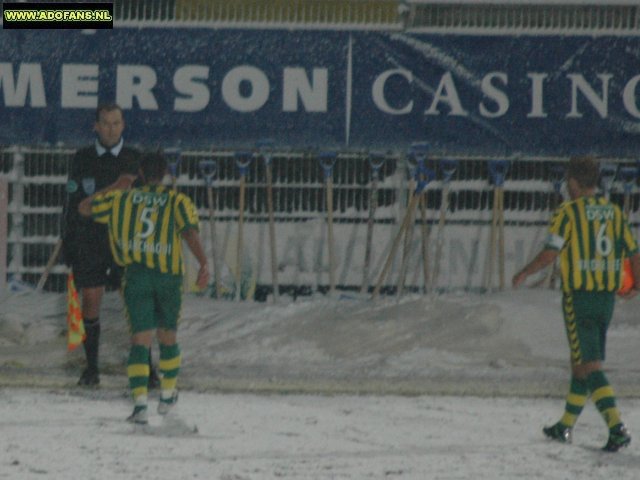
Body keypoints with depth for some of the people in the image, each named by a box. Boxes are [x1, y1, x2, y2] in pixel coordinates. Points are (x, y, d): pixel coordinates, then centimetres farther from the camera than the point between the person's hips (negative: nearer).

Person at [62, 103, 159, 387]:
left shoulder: (136, 159, 4)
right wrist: (68, 244, 4)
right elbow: (73, 203, 7)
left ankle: (145, 365, 5)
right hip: (90, 243, 0)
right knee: (91, 301, -1)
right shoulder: (82, 160, 5)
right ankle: (91, 367, 9)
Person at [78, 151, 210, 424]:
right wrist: (203, 265, -23)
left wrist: (114, 188, 32)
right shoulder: (178, 202, 4)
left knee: (140, 339, -3)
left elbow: (84, 207, 21)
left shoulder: (122, 199, 10)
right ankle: (167, 395, 37)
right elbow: (190, 232, -14)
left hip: (136, 275, 0)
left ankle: (140, 402, -20)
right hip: (168, 276, 0)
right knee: (168, 336, 20)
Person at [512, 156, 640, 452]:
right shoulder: (614, 212, 7)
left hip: (578, 296, -6)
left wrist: (524, 274, 3)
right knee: (582, 362, 19)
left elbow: (550, 253, -14)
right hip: (607, 295, 6)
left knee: (590, 366, -8)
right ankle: (566, 426, 29)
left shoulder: (568, 213, -9)